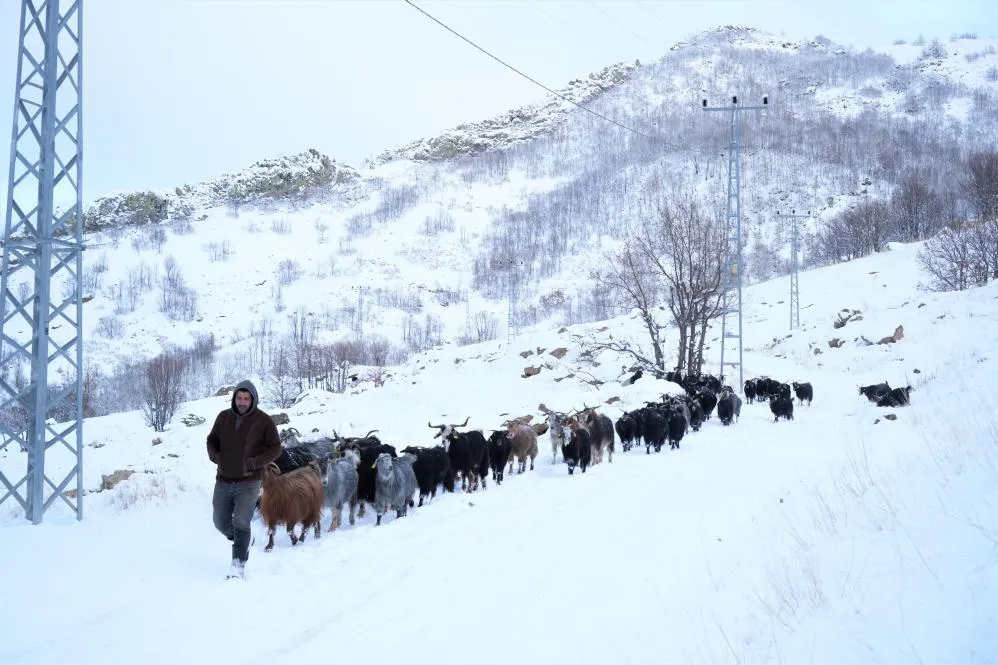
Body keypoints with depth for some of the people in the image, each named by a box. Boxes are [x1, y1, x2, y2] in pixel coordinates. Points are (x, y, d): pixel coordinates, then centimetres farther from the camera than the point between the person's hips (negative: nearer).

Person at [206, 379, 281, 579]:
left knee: (241, 523, -15)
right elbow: (212, 440, 15)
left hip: (248, 482, -4)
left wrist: (256, 462, -17)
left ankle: (238, 564, -10)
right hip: (224, 480, 4)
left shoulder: (264, 421, -6)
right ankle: (241, 541, 40)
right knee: (221, 522, 11)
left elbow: (275, 449, -3)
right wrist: (214, 455, -5)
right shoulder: (224, 417, 4)